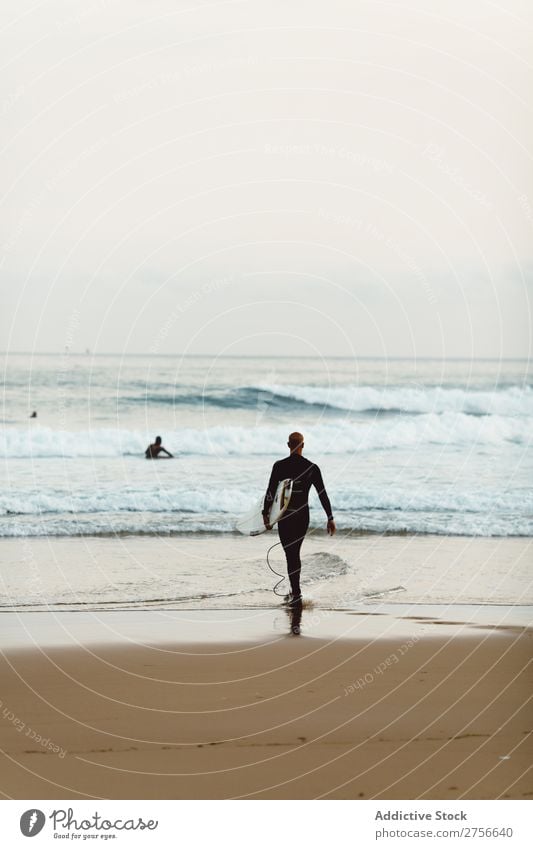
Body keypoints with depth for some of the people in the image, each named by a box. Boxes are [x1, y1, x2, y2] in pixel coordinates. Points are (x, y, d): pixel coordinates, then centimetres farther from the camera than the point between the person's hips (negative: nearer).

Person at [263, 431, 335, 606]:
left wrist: (265, 513, 6)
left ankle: (296, 593, -8)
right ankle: (295, 589, 27)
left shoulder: (279, 466, -8)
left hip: (284, 517, -2)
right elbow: (322, 494, -3)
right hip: (303, 517, 2)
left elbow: (270, 492, -6)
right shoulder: (312, 468, -3)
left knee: (291, 555, 0)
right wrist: (330, 518, 2)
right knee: (295, 553, 20)